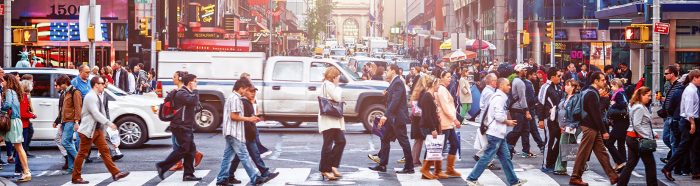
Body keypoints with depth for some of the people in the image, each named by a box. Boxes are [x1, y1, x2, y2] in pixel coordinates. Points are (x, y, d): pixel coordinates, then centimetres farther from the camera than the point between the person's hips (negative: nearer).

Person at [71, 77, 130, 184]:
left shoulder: (99, 96, 13)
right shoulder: (90, 97, -17)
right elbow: (96, 114, -25)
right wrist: (109, 123, -26)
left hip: (97, 129, 9)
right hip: (88, 130, -9)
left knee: (105, 150, 7)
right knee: (82, 154, -2)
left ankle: (115, 173, 7)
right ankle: (75, 177, 6)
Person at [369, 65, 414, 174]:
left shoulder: (398, 83, -16)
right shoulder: (394, 83, 14)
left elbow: (395, 100, -25)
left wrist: (386, 115, -29)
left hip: (397, 117, -10)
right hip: (392, 118, 10)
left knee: (403, 142, -4)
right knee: (385, 139, 12)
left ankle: (409, 167, 1)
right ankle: (382, 165, 17)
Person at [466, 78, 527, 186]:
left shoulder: (500, 97, 16)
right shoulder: (499, 98, -16)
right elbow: (498, 116, -24)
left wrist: (506, 121, 11)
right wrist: (508, 122, -8)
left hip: (499, 133, 10)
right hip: (495, 133, -10)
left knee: (505, 157, 12)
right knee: (487, 157, -5)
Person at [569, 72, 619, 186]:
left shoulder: (589, 92, 14)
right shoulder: (592, 94, -17)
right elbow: (596, 114, -21)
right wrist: (604, 131, -19)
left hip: (593, 127, 10)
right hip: (590, 127, -10)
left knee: (602, 152, 9)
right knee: (583, 153, -3)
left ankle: (613, 176, 11)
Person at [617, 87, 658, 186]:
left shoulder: (642, 107, 16)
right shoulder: (639, 108, -15)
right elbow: (636, 125, -22)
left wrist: (653, 133, 14)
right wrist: (647, 136, -20)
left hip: (632, 138, 10)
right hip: (638, 139, -10)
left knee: (631, 164, 9)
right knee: (650, 164, 2)